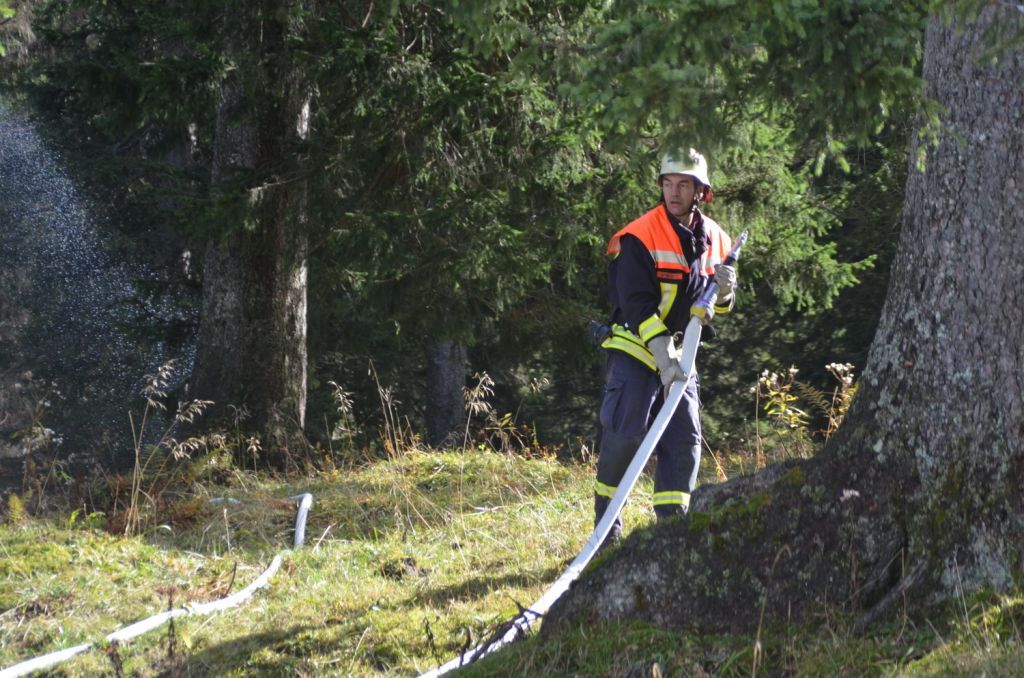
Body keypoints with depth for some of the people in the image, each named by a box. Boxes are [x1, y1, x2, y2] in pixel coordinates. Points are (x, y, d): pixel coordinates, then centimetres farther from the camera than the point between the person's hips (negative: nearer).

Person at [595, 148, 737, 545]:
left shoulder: (715, 240, 5)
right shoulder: (640, 237, -14)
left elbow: (717, 309, 13)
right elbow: (637, 303, -20)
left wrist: (724, 293, -11)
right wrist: (663, 354, -28)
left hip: (679, 353, 6)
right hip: (635, 348, -6)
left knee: (686, 438, -2)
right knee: (625, 434, -12)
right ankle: (605, 519, 4)